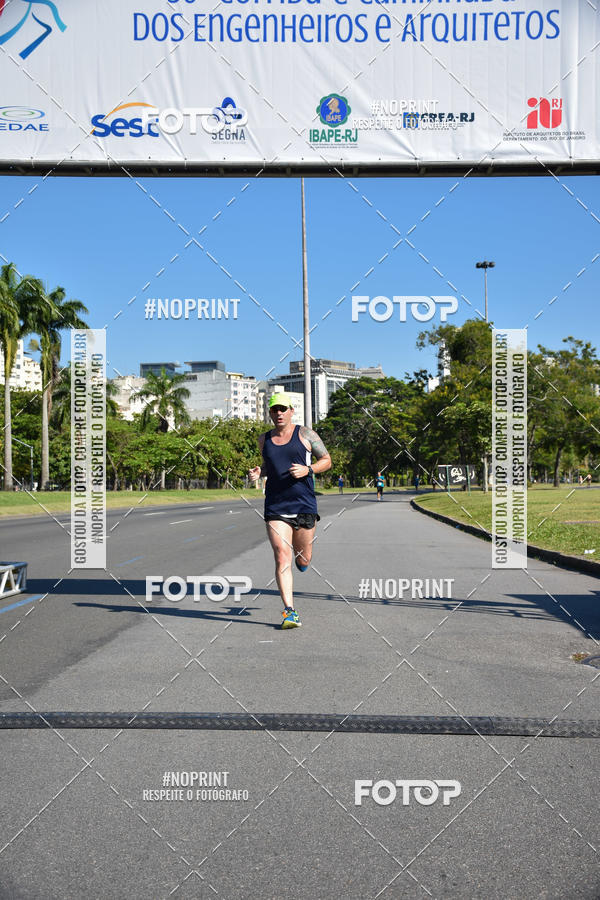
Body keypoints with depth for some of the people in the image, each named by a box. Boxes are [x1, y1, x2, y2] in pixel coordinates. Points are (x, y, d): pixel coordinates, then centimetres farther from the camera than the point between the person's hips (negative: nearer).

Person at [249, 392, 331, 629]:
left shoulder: (305, 434, 1)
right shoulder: (264, 440, 10)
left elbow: (327, 460, 5)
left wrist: (308, 470, -13)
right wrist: (259, 472, 5)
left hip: (304, 505, -1)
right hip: (275, 507, 1)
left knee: (303, 559, 10)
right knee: (282, 559, -10)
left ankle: (300, 553, 48)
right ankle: (290, 611, -6)